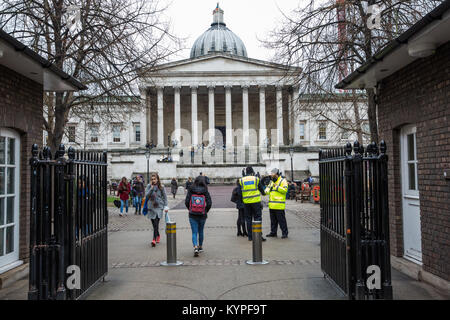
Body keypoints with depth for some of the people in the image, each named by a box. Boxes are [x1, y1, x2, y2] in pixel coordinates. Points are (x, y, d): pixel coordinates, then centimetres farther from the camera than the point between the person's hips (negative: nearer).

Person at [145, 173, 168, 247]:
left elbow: (165, 197, 7)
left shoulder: (161, 187, 1)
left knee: (156, 223, -16)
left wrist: (166, 206, 1)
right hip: (151, 207, 2)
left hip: (159, 207, -2)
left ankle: (154, 239, -19)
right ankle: (158, 236, 31)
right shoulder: (149, 186, 4)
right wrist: (151, 188, -14)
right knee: (154, 224, 8)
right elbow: (146, 196, -6)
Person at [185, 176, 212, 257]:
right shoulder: (205, 191, -6)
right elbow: (209, 203, -11)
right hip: (202, 215, 1)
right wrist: (206, 211, 6)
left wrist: (190, 209, 9)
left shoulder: (190, 190, -5)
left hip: (192, 215, -1)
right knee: (201, 231, 20)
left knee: (194, 232, 3)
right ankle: (200, 247, 34)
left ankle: (195, 247, -16)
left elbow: (186, 202, -6)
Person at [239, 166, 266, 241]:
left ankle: (250, 236, 10)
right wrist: (263, 193, 30)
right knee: (257, 218, 2)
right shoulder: (256, 179, 1)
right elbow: (261, 189, 10)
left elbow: (240, 192, 4)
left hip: (246, 202, 2)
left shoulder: (241, 180, 3)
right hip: (256, 201, -2)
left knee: (248, 219, 9)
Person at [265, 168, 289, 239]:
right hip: (272, 205, 7)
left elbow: (285, 190, -16)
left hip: (279, 205, -7)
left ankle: (284, 233, 2)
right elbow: (267, 189, 20)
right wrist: (266, 191, -3)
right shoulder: (271, 182, 19)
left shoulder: (283, 181, -4)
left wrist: (276, 187, -17)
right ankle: (273, 232, 21)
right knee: (273, 220, 13)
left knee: (281, 220, -5)